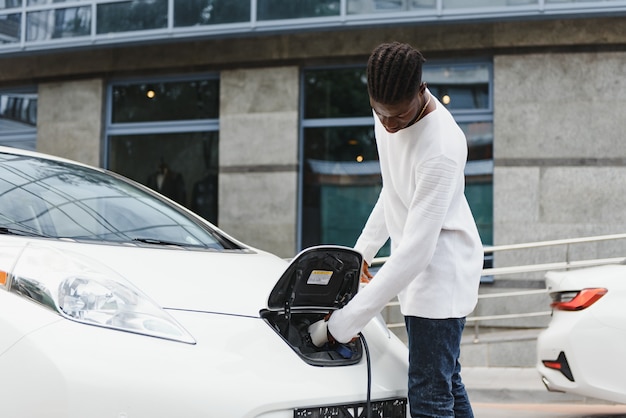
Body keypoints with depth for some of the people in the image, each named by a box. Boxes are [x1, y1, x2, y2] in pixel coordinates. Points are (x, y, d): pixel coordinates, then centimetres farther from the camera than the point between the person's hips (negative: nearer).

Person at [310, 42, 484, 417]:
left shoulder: (441, 149, -30)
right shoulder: (388, 115, -2)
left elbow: (416, 250, -30)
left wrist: (346, 321, -28)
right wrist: (364, 249, 20)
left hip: (442, 270, -9)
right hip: (414, 270, 9)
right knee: (447, 384, 17)